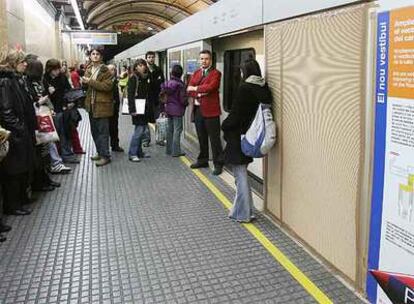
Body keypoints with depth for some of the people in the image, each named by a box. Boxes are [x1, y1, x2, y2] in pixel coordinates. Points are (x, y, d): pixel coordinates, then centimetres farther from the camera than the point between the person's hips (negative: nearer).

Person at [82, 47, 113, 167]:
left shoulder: (105, 70, -9)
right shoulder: (88, 69, 13)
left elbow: (107, 86, -20)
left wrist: (90, 81, -21)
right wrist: (84, 82, -2)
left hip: (102, 104, -8)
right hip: (91, 104, 8)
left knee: (103, 131, -5)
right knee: (94, 130, 15)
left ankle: (105, 156, 1)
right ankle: (99, 152, 27)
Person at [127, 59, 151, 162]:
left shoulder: (145, 78, 15)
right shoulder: (133, 78, -7)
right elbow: (130, 95, -13)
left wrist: (149, 107, 13)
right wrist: (132, 109, -20)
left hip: (145, 108, 7)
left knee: (142, 130, 10)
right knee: (139, 130, -10)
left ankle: (139, 152, 19)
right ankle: (132, 154, -3)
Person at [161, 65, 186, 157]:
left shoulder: (167, 83, 1)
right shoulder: (180, 85, -16)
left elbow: (163, 93, 5)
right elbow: (182, 99, -16)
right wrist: (185, 104, 4)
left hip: (168, 108, 6)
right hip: (177, 109, -6)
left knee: (170, 129, 15)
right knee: (177, 130, -1)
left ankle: (169, 150, 22)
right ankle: (176, 151, 1)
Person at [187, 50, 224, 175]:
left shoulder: (215, 73, -3)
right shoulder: (196, 73, 16)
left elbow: (210, 87, -19)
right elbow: (189, 90, 6)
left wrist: (195, 88, -7)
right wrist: (199, 94, -12)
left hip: (210, 110, -6)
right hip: (197, 109, 6)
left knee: (214, 139, -1)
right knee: (201, 138, 16)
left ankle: (218, 164, 6)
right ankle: (202, 160, 28)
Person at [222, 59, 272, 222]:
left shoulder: (244, 88, -18)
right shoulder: (263, 88, 3)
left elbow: (235, 114, -18)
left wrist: (225, 127, -1)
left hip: (239, 136, -8)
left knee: (241, 175, 2)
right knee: (241, 173, 19)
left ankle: (243, 214, 10)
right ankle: (240, 208, 28)